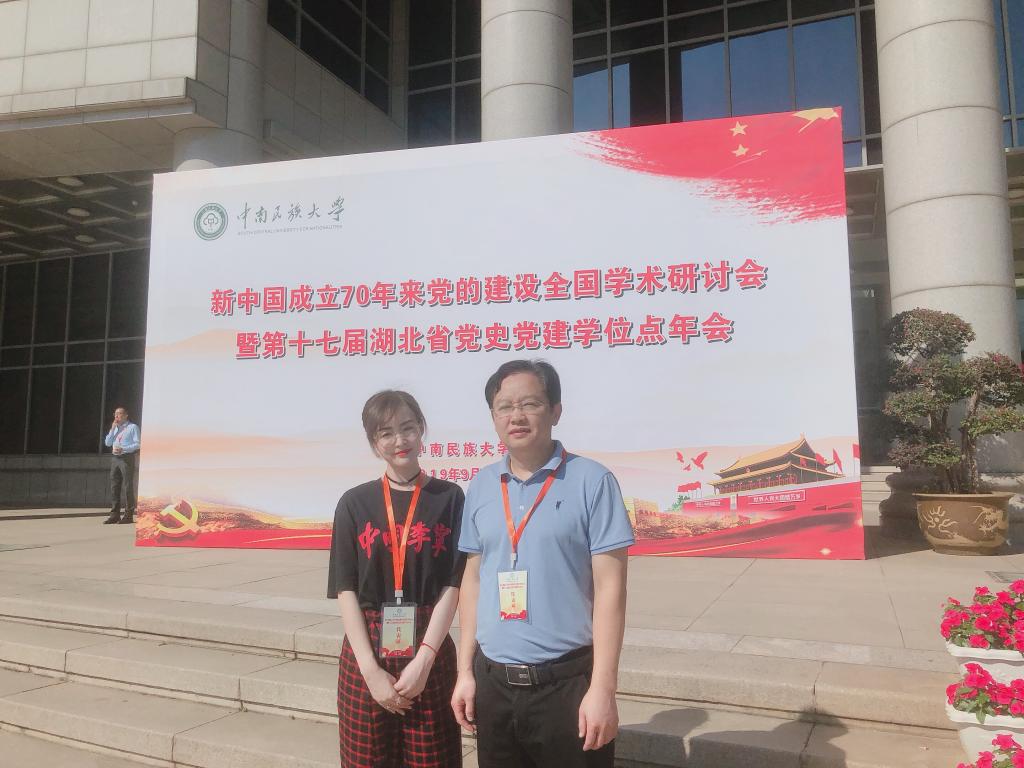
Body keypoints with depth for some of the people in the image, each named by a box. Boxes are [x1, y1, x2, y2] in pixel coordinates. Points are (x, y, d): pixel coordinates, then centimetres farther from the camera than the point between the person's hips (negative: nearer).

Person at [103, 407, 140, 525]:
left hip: (127, 458, -7)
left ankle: (129, 515, -3)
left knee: (128, 486, -6)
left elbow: (137, 444, -8)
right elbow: (108, 443, 11)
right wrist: (112, 429, 2)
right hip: (115, 458, 7)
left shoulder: (133, 427, 0)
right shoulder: (115, 428, 20)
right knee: (114, 487, 5)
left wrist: (123, 449, -18)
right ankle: (115, 514, 9)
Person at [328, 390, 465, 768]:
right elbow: (346, 590, -1)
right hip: (366, 655, 1)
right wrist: (370, 668, -9)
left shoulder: (449, 498, -1)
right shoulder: (355, 503, 2)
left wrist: (423, 659, -12)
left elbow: (453, 584, -3)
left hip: (430, 655, -1)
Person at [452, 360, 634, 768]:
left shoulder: (592, 481, -9)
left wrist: (602, 688, -12)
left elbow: (609, 588, -10)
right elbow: (473, 579, 10)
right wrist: (465, 671, 9)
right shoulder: (481, 487, 4)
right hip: (493, 682, 4)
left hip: (566, 681, -4)